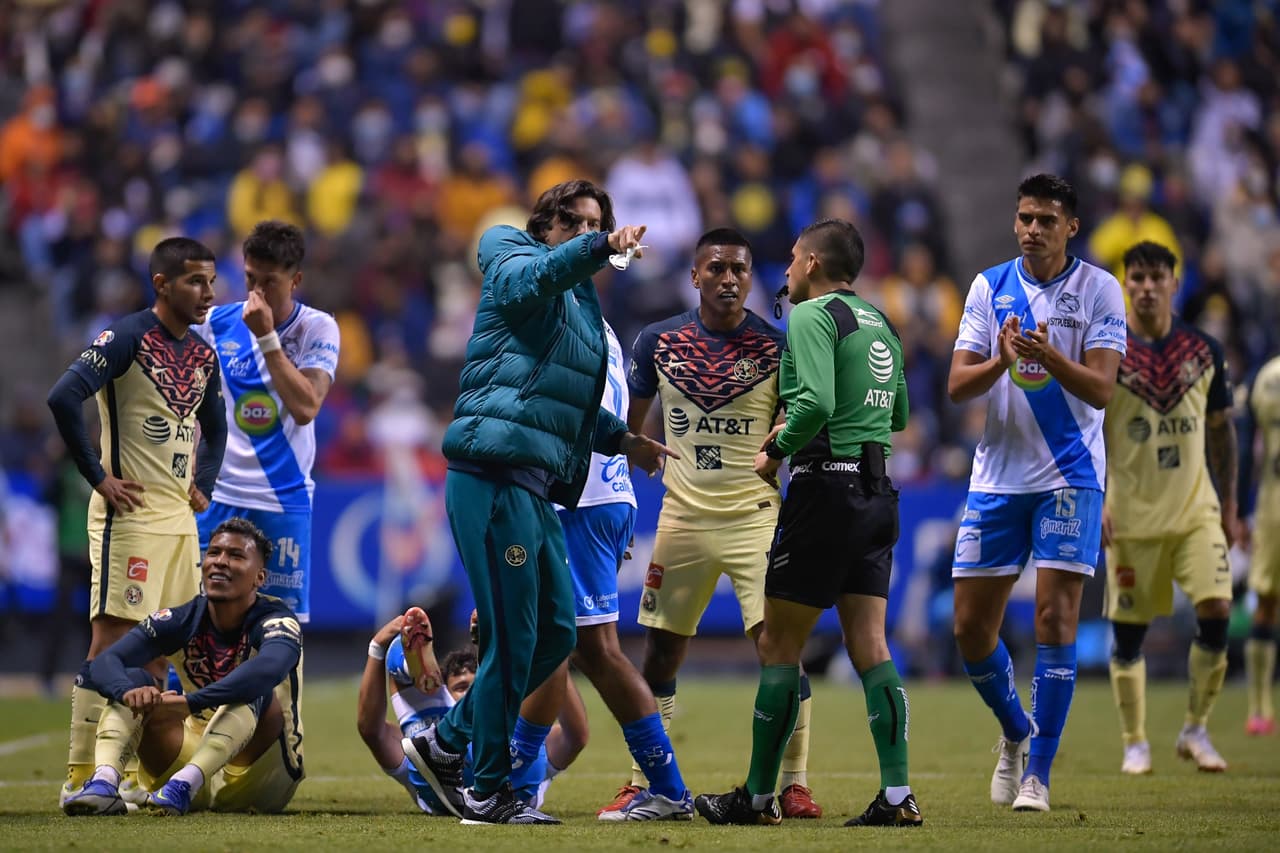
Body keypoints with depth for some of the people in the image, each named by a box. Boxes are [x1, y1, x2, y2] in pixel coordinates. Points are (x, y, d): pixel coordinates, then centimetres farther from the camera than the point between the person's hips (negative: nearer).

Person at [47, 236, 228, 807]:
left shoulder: (202, 355, 13)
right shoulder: (127, 339, -11)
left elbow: (214, 429, 30)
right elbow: (64, 398, -22)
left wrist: (203, 485, 13)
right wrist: (98, 478, -18)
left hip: (179, 518, 8)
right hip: (131, 513, -8)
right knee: (113, 638, -10)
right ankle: (80, 776, -10)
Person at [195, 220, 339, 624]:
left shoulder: (318, 329, -5)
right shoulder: (217, 322, 3)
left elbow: (305, 408, -19)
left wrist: (266, 336, -20)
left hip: (283, 499, -2)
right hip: (218, 495, 2)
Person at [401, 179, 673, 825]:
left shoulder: (582, 306, 26)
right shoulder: (515, 267, 0)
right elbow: (537, 275, -27)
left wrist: (620, 439, 28)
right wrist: (601, 248, -41)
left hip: (533, 487, 10)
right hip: (495, 476, -10)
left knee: (556, 632, 12)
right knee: (511, 638, -7)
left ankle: (447, 743, 21)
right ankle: (490, 792, 0)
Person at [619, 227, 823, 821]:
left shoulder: (778, 346, -4)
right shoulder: (657, 342, 3)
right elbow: (627, 424, 12)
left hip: (756, 516, -2)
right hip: (683, 516, 2)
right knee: (659, 655, 6)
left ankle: (794, 783, -3)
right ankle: (643, 783, 16)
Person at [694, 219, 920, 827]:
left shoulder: (813, 316, -8)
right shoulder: (878, 324, 17)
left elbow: (815, 402, -23)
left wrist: (777, 452, -7)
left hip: (826, 487, -8)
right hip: (877, 492, 8)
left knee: (779, 645, 0)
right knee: (869, 646, 5)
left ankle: (758, 796, 4)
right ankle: (897, 795, -4)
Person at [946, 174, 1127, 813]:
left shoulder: (1099, 290, -3)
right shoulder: (989, 287, 5)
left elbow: (1100, 388, -12)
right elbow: (957, 386, 0)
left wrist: (1048, 356, -30)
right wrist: (1003, 360, -20)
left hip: (1070, 475, -3)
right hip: (997, 474, 3)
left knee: (1055, 615, -11)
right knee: (971, 626, 2)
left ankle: (1038, 773, -5)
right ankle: (1016, 733, 29)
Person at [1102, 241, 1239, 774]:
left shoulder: (1204, 351, 4)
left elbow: (1221, 429, 13)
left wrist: (1229, 503, 11)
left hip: (1197, 510, 2)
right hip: (1131, 515, -2)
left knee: (1216, 612, -12)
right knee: (1129, 631, 1)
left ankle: (1196, 730, 3)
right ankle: (1134, 744, 15)